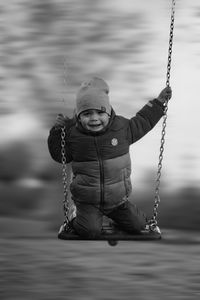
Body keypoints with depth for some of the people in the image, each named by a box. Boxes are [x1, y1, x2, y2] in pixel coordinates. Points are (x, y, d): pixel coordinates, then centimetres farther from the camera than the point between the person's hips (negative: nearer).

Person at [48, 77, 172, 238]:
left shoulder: (121, 127, -7)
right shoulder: (74, 135, -11)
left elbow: (142, 122, 12)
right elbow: (60, 156, 2)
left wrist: (159, 102, 12)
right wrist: (57, 132, -13)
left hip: (117, 197, 3)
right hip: (87, 200, -3)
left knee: (137, 226, 3)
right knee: (90, 231, -21)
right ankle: (77, 217, 13)